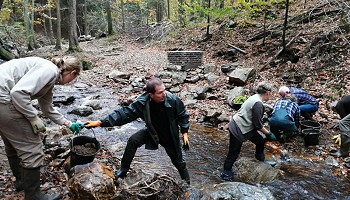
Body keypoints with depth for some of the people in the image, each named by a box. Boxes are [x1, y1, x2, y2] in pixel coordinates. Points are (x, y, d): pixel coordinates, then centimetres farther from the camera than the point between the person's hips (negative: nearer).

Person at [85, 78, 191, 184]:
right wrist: (101, 122, -29)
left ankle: (186, 182, 40)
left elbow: (183, 115, -12)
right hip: (152, 132, 1)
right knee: (133, 141, -18)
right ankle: (123, 170, 3)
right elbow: (124, 113, -24)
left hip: (170, 136, -1)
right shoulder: (142, 103, -27)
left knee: (178, 161, 10)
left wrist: (184, 133, -12)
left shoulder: (173, 99, -29)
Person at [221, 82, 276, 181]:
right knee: (234, 152, 3)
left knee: (260, 141, 15)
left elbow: (256, 121, 17)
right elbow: (258, 125, -18)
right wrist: (268, 134, -4)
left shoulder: (255, 98, 6)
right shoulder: (258, 104, -24)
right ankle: (226, 172, 19)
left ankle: (261, 160, 37)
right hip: (237, 129, -10)